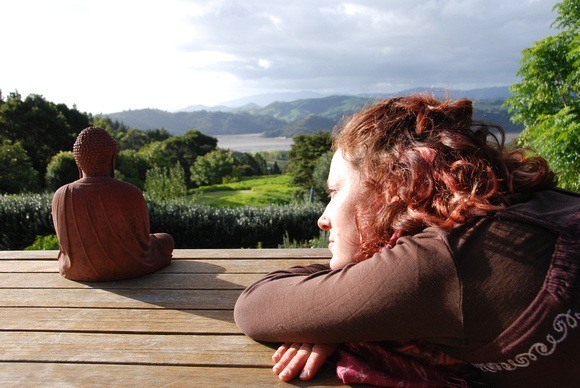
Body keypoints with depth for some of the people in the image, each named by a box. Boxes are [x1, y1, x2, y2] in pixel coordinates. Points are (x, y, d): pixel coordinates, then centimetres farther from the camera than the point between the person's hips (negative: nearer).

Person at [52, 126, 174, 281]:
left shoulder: (61, 196, -16)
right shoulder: (130, 194, -26)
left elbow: (66, 241, -1)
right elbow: (142, 239, -12)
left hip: (76, 271, 4)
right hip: (127, 269, -4)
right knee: (165, 240, 26)